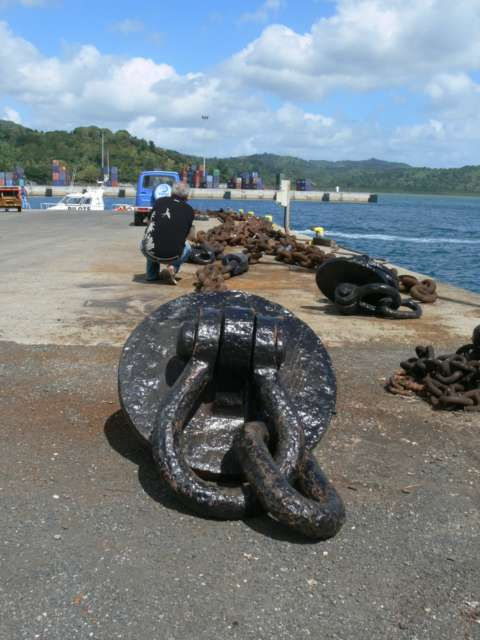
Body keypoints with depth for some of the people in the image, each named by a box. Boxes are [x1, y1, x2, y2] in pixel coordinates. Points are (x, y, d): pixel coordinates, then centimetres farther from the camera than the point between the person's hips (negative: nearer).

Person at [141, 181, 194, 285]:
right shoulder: (189, 210, 6)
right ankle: (172, 268, 5)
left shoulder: (159, 201, 7)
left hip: (150, 252, 1)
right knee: (187, 247, 31)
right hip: (171, 256, -1)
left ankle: (151, 274, 29)